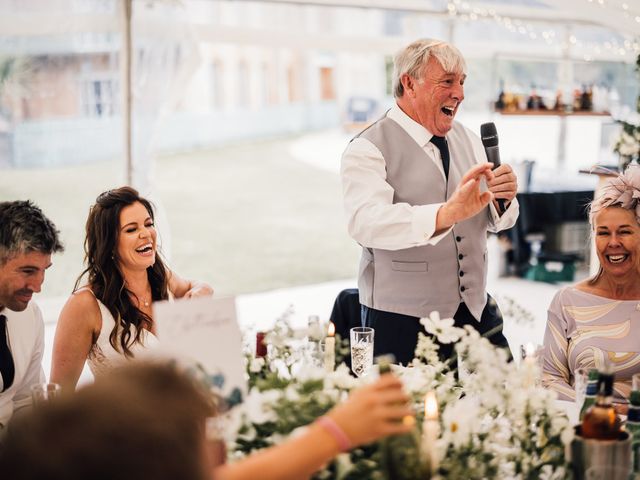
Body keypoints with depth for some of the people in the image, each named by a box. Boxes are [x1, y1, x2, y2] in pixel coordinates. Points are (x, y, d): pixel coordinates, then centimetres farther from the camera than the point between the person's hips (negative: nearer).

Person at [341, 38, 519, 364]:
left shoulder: (467, 139, 11)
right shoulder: (368, 150, -10)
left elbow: (494, 221, 14)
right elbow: (366, 223, -28)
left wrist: (503, 199, -10)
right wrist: (447, 213, -41)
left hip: (476, 310, 6)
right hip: (402, 321, -6)